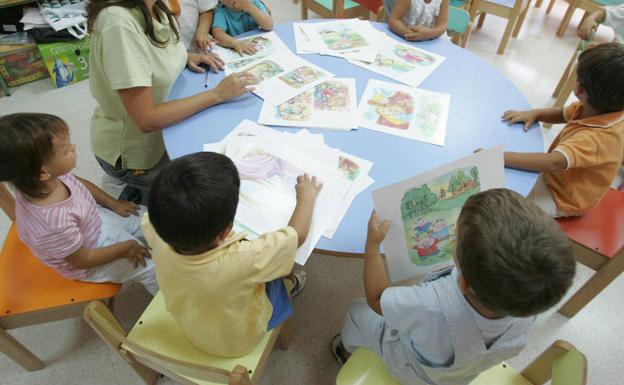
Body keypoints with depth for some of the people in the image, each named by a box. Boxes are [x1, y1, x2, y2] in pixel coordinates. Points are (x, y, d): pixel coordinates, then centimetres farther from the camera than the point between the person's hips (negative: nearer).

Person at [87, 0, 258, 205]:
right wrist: (217, 94, -27)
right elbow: (147, 120, -32)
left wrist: (186, 56, -4)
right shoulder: (119, 23, -31)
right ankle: (135, 204, 21)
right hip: (132, 152, -7)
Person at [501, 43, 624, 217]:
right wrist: (534, 114, -13)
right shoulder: (599, 109, -12)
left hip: (560, 198, -9)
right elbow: (563, 114, 6)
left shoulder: (596, 137, -39)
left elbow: (555, 162, -53)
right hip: (553, 176, 9)